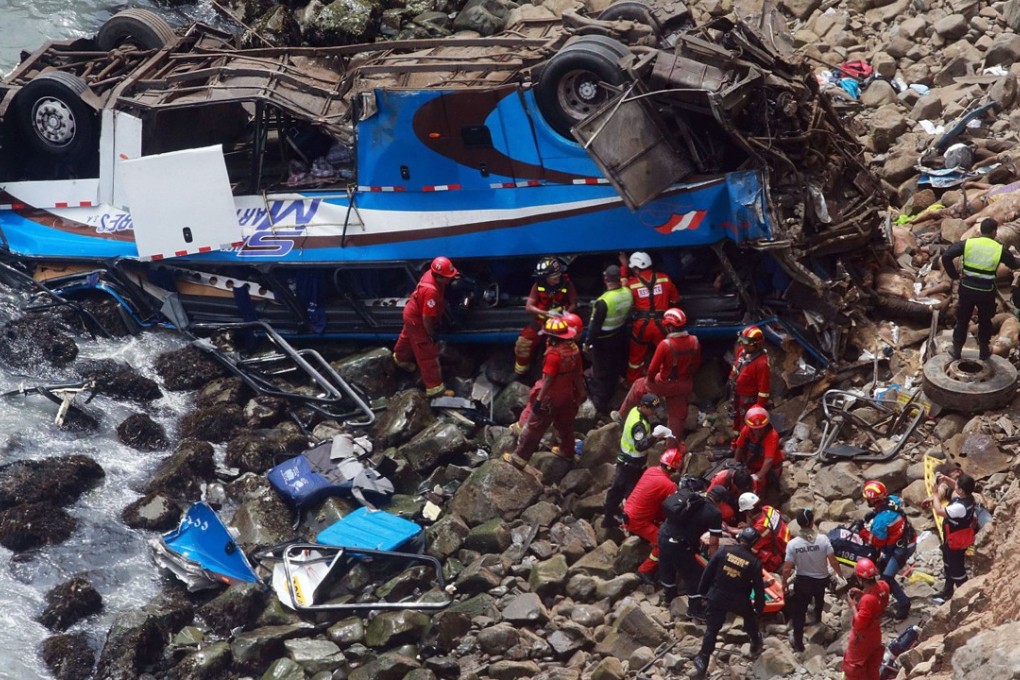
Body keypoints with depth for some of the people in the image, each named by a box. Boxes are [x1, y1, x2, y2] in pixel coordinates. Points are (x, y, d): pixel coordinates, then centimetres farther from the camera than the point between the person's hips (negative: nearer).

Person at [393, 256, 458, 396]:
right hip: (417, 320, -9)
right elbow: (426, 318, -33)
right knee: (428, 353, 0)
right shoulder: (431, 291, -42)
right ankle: (434, 387, 9)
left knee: (408, 337, 36)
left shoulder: (432, 274, -16)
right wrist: (432, 334, -19)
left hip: (413, 313, 9)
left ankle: (400, 358, 65)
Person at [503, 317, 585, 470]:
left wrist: (539, 399, -20)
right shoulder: (573, 349, -3)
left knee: (534, 427, 2)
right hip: (568, 395, 7)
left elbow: (548, 380, -25)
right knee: (565, 424, 27)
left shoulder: (553, 354, -27)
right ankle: (567, 452, 44)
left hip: (551, 397, -7)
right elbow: (578, 373, 7)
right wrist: (580, 392, 18)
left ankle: (518, 459, 8)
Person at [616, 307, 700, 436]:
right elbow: (697, 363, 3)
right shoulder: (694, 341, -12)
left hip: (666, 384, -4)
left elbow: (653, 368, -20)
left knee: (639, 385, 22)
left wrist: (650, 380, 0)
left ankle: (621, 415, 36)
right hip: (686, 386, 4)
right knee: (677, 416, 18)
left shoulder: (666, 344, -28)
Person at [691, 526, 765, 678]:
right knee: (750, 619, 30)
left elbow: (708, 572, -4)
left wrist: (702, 592, 8)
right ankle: (756, 645, 51)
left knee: (712, 629, 10)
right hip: (739, 600, -1)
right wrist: (759, 607, 8)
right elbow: (759, 588, -7)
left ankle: (703, 662, 5)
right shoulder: (754, 562, -12)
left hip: (716, 596, 1)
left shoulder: (724, 551, -10)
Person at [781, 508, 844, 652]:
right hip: (822, 579, 2)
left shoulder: (793, 544, -23)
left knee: (799, 611, 14)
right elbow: (833, 561, -16)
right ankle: (817, 617, 64)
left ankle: (798, 642, 19)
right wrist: (840, 575, 3)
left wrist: (784, 583, 0)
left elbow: (787, 568, -18)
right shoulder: (823, 539, -21)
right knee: (819, 598, 35)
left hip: (803, 581, -2)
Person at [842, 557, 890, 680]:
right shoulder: (883, 586, -15)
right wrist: (862, 594, -4)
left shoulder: (867, 600, -39)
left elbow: (859, 625, -30)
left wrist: (852, 604, -21)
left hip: (862, 638, -8)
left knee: (852, 666, 14)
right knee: (872, 666, 26)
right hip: (875, 634, 8)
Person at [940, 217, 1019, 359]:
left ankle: (956, 350, 25)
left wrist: (954, 274, -1)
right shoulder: (999, 249, -8)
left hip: (967, 289, 1)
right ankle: (984, 350, 32)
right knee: (985, 321, 21)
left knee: (962, 320, 17)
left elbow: (946, 257, -13)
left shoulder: (968, 244, -7)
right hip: (986, 293, -1)